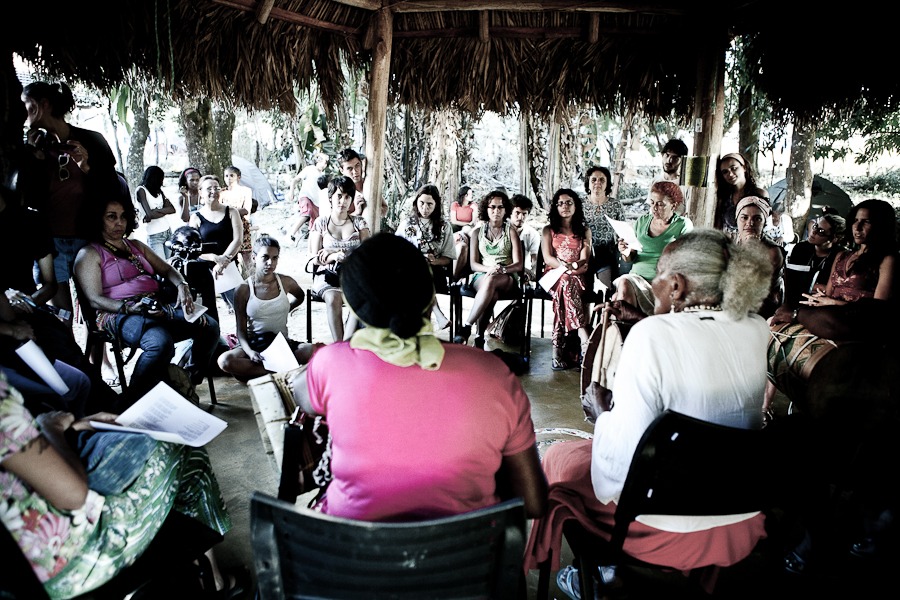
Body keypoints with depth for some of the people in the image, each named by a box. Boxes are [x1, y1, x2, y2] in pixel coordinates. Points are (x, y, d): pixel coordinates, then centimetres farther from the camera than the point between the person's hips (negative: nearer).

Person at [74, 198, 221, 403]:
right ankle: (134, 403, -24)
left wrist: (182, 285, -1)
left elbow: (167, 269, 23)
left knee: (209, 326, -15)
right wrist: (130, 307, -22)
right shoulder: (89, 254, 5)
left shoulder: (136, 246, 25)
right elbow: (95, 300, -6)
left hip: (158, 307, 7)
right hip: (119, 315, -7)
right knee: (161, 341, -38)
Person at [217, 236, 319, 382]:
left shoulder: (286, 282, 0)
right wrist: (249, 351, -24)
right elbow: (241, 329, -6)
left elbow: (300, 296, 26)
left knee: (314, 351, -29)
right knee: (225, 361, -32)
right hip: (255, 344, -1)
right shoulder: (243, 290, -6)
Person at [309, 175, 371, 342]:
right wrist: (334, 256, -15)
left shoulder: (359, 222, 12)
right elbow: (316, 259, 6)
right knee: (333, 298, -36)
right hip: (328, 274, 0)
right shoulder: (321, 222, 9)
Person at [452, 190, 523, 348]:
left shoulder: (511, 231, 7)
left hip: (507, 277, -1)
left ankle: (466, 327, -39)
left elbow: (518, 265, -1)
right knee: (491, 293, -38)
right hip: (482, 275, 1)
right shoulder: (478, 231, 11)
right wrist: (489, 268, -17)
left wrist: (502, 269, -23)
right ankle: (479, 338, -39)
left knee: (490, 281, -39)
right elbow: (473, 264, 5)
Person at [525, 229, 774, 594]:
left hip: (667, 530, -6)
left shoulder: (652, 335, -25)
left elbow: (624, 456, -26)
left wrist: (603, 411, -7)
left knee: (558, 456, 18)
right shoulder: (756, 331, -7)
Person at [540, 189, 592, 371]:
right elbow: (547, 258, 2)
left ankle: (558, 351, -45)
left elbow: (584, 262, 6)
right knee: (567, 282, -36)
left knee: (566, 284, -36)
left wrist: (574, 267, -17)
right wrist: (566, 267, -18)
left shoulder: (584, 231, 19)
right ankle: (584, 342, -46)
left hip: (577, 276, 1)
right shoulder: (548, 230, 17)